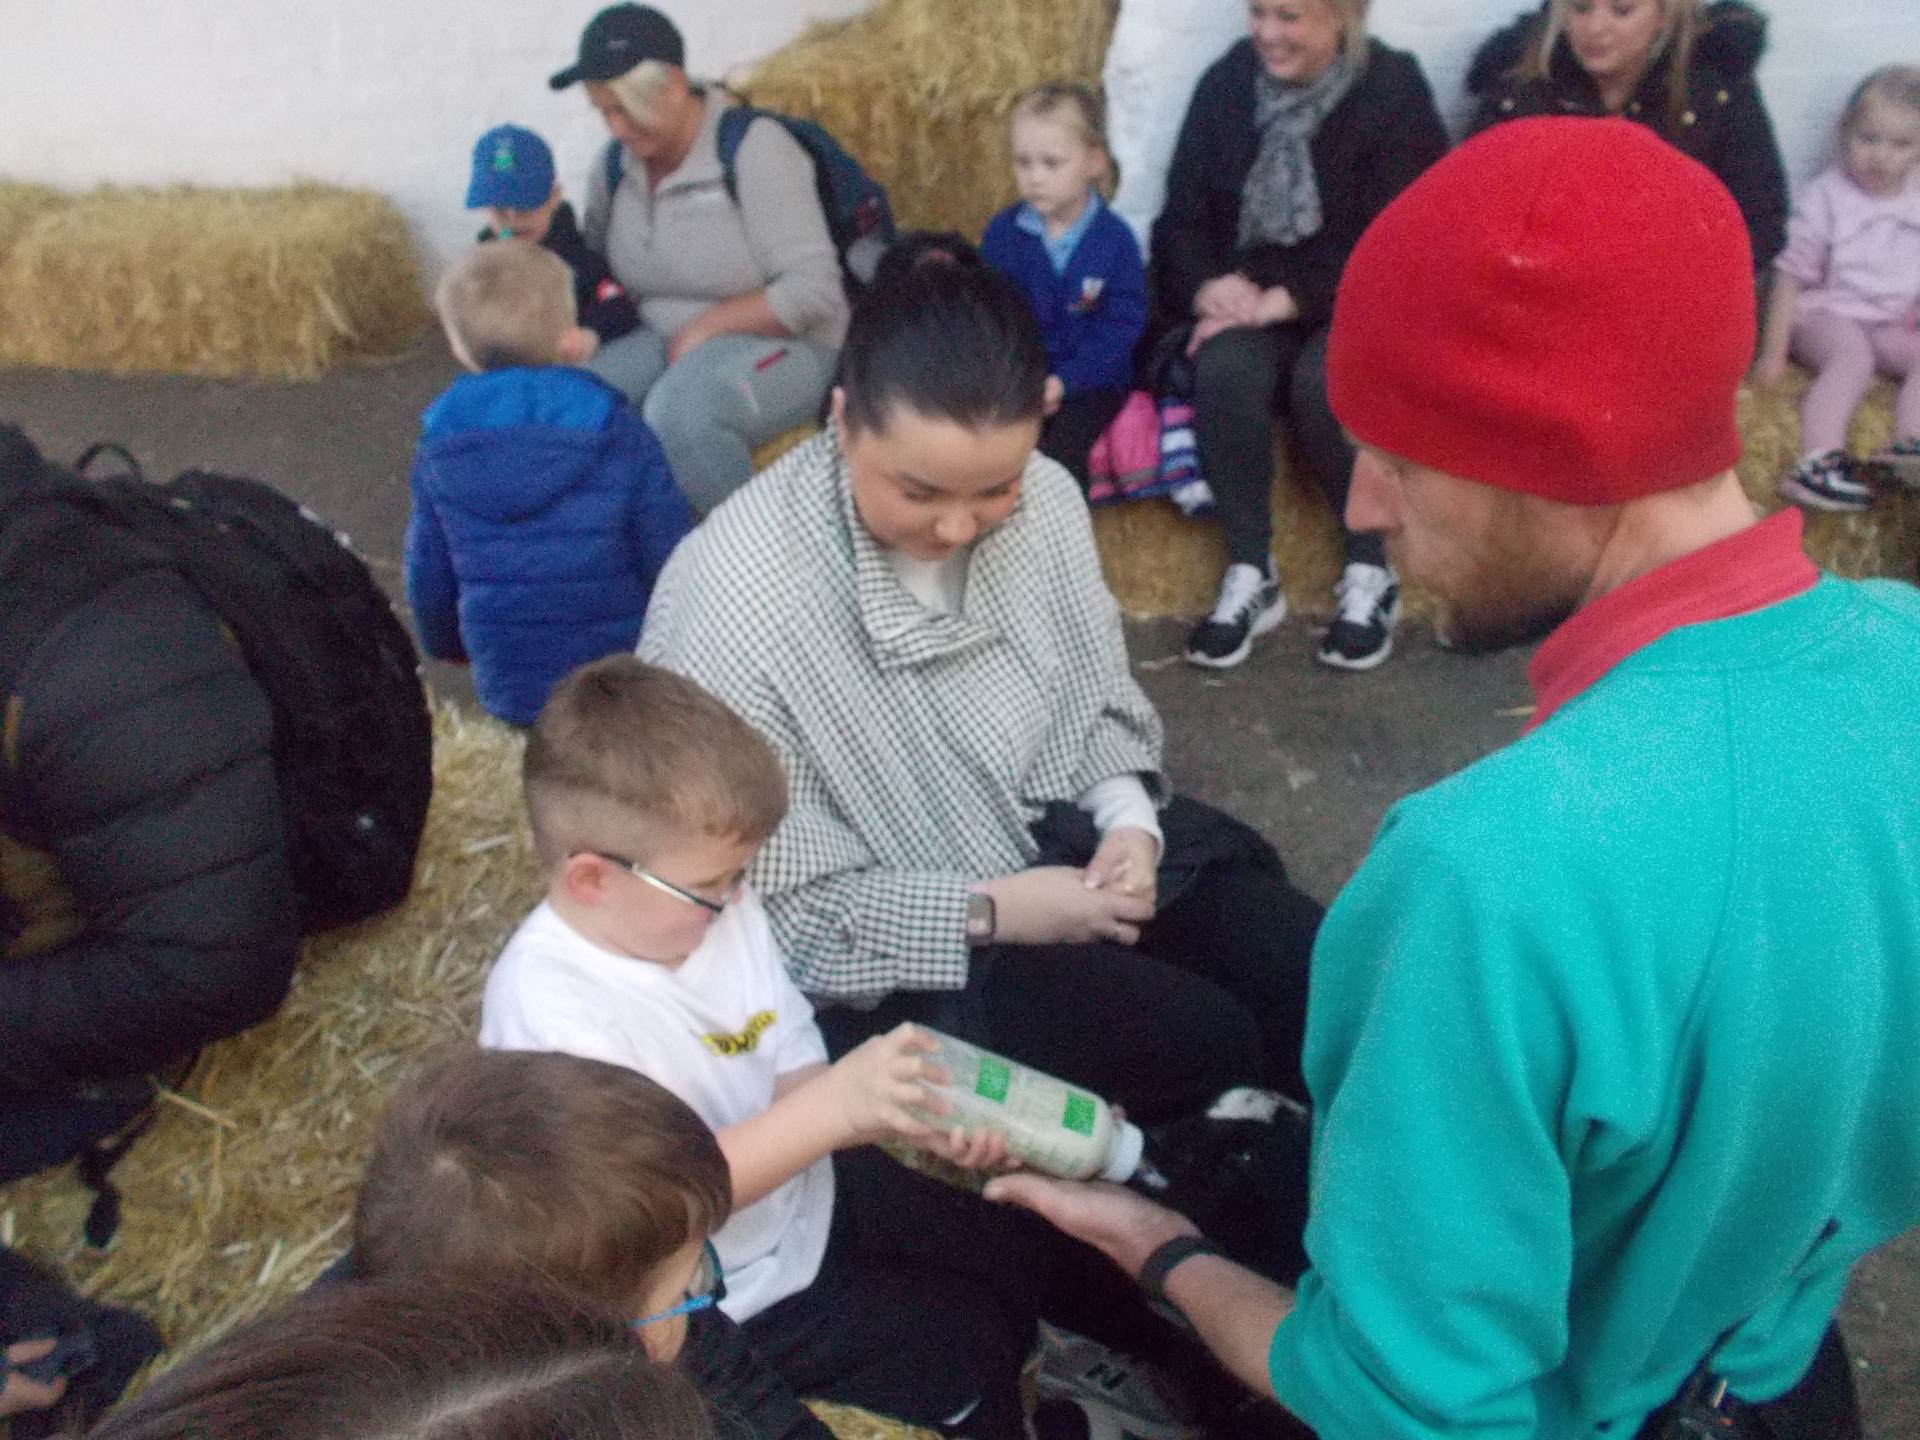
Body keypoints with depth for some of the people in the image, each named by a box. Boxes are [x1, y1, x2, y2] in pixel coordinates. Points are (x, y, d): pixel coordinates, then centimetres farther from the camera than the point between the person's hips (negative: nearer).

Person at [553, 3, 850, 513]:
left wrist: (703, 328, -19)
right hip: (672, 341, 6)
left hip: (780, 344, -5)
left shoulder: (752, 148, -16)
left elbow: (813, 290, -20)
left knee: (678, 413, -36)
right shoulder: (617, 164, 2)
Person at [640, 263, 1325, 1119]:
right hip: (897, 949, -6)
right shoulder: (736, 602, -27)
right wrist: (990, 911, -22)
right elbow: (772, 902, -20)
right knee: (1197, 1045, -20)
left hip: (1067, 838, 6)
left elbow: (1100, 706, 7)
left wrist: (1129, 822, -13)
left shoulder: (1045, 499, -10)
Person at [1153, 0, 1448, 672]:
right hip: (1245, 303, 3)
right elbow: (1182, 220, 3)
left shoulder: (1393, 89, -6)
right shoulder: (1225, 84, 4)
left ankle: (1369, 571, -14)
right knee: (1226, 370, -31)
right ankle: (1250, 575, -20)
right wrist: (1208, 288, -18)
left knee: (1321, 382, -34)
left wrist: (1284, 298, -24)